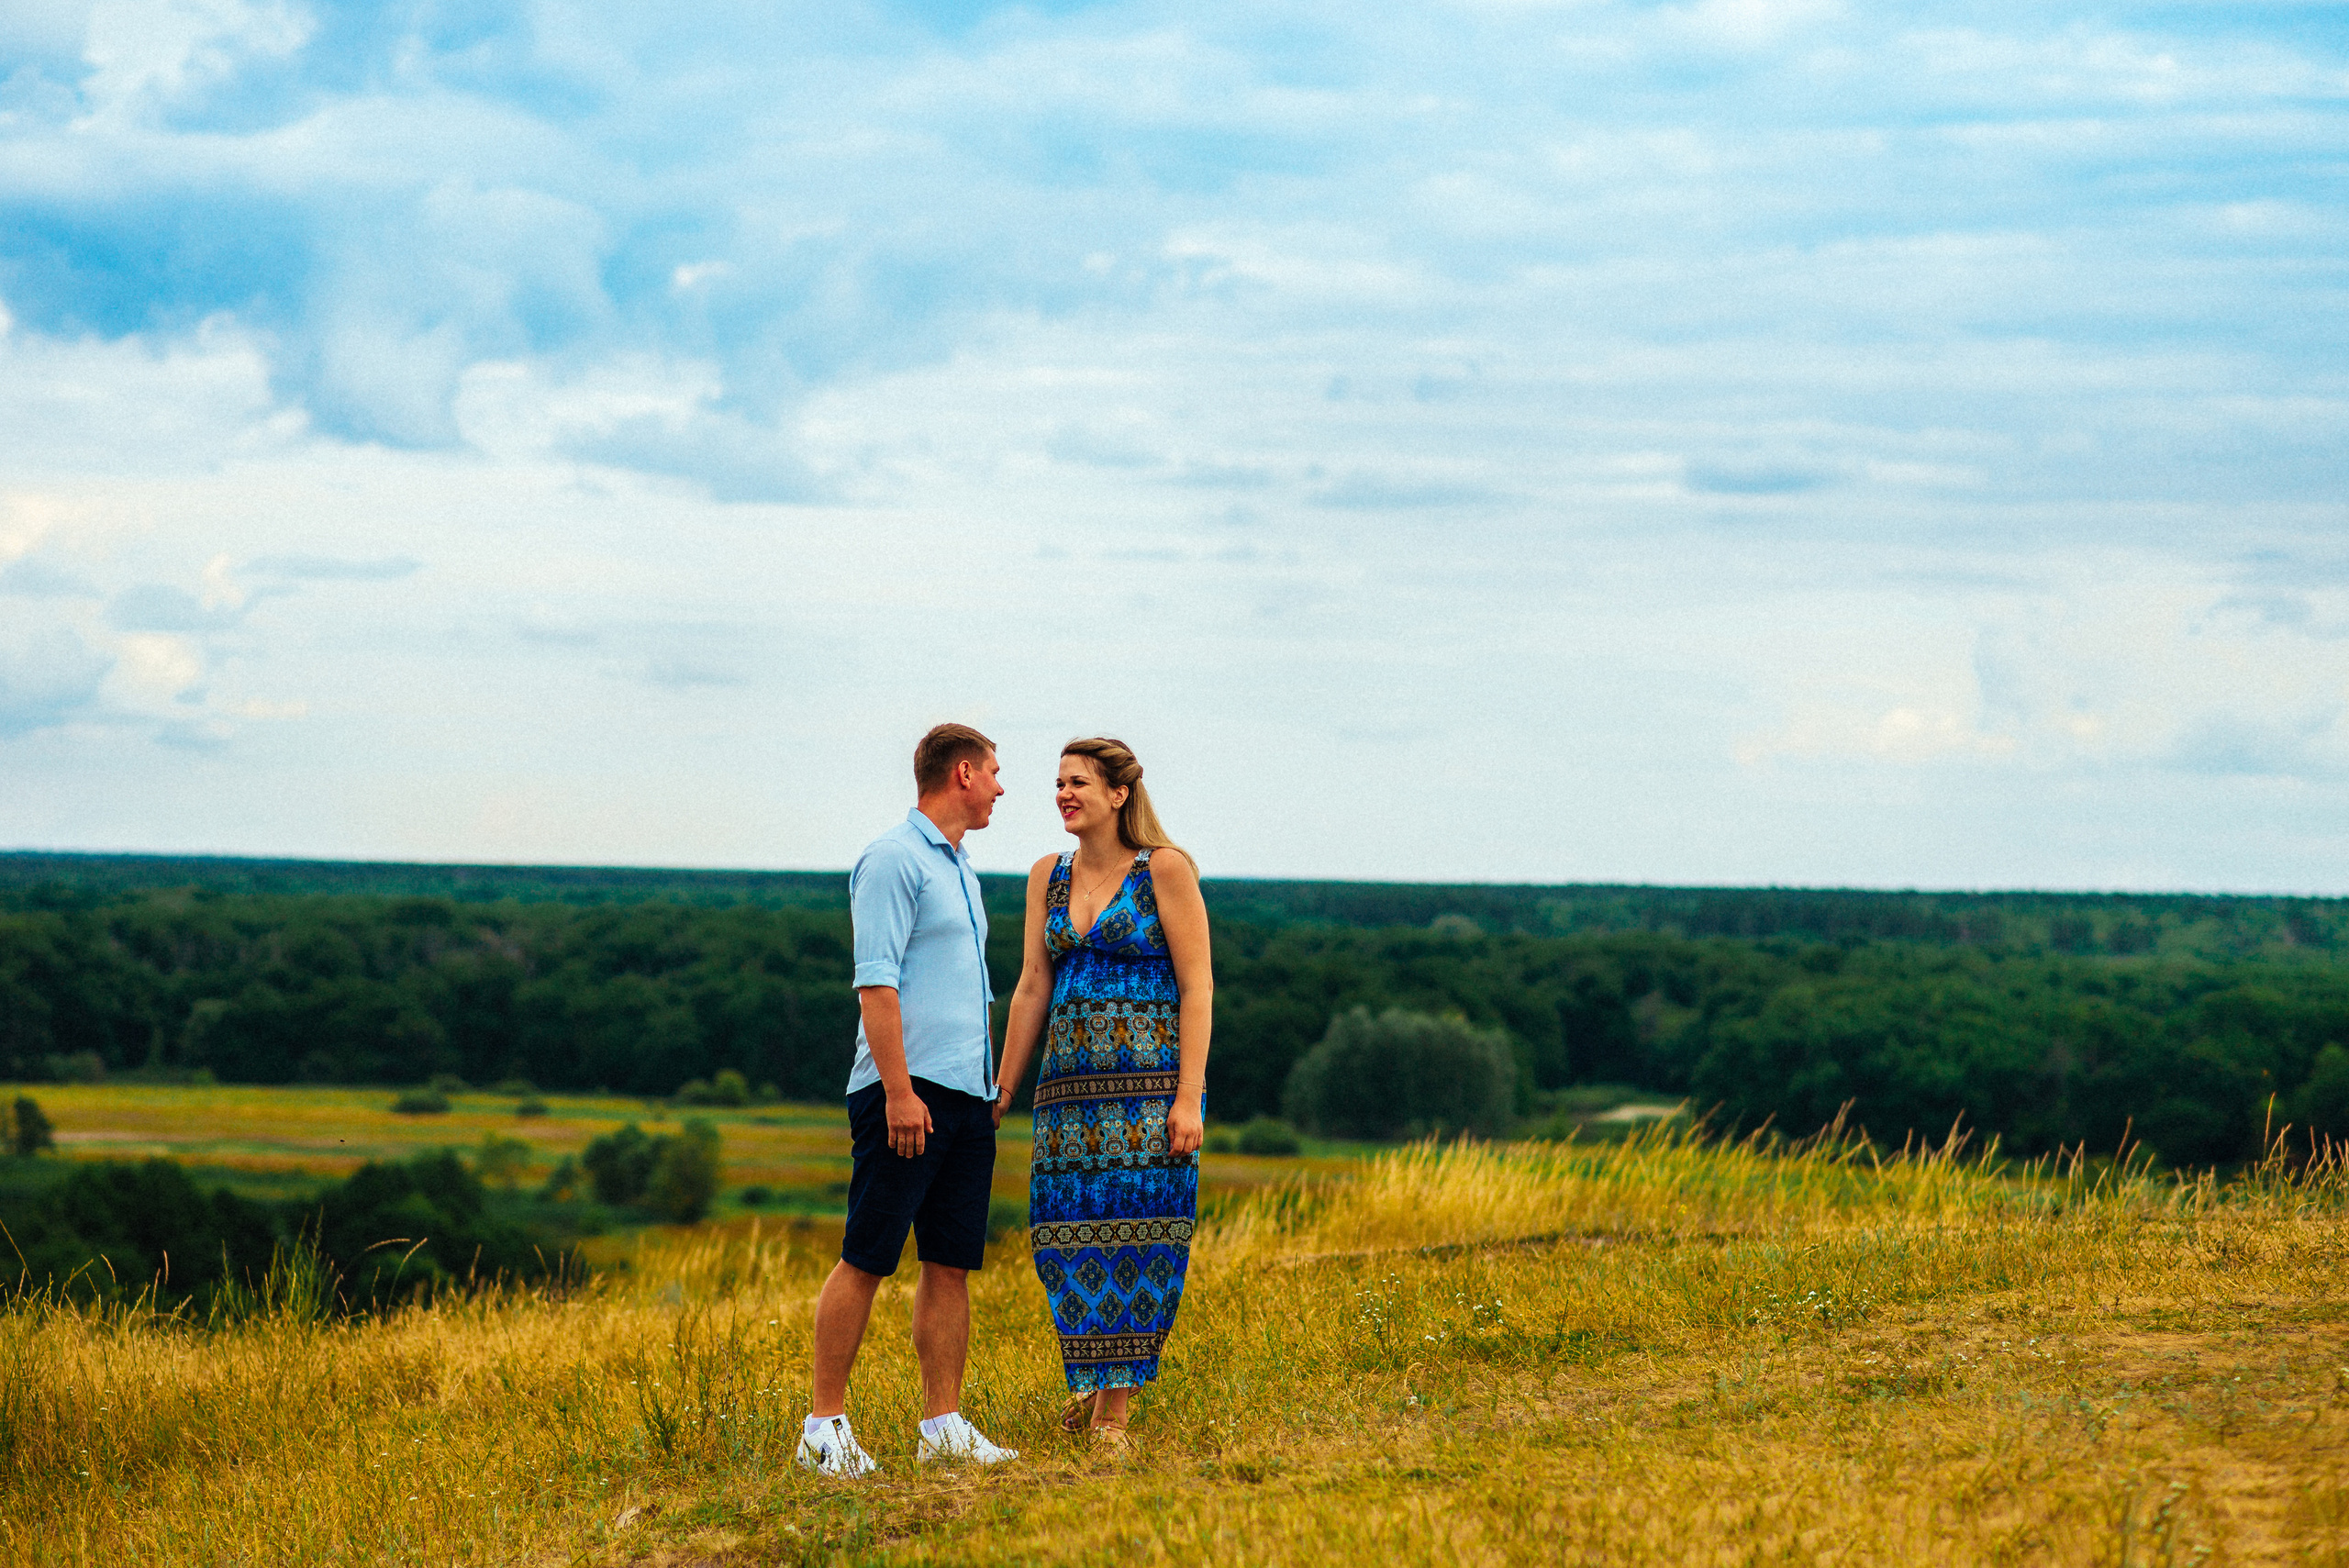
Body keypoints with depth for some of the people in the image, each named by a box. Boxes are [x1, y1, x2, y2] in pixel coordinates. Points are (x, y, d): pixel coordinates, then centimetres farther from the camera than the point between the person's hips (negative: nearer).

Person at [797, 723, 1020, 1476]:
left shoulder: (959, 869, 21)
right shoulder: (893, 860, -8)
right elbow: (876, 982, -15)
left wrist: (991, 1087, 20)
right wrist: (899, 1089, -21)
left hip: (967, 1095, 9)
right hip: (909, 1090, -9)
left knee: (951, 1265, 6)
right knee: (866, 1260, -7)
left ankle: (943, 1426, 8)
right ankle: (826, 1423, -4)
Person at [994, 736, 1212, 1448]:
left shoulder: (1166, 869, -3)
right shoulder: (1048, 876, 11)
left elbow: (1197, 986, -6)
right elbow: (1032, 988, 12)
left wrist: (1190, 1096, -13)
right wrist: (1001, 1094, 9)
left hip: (1149, 1081, -5)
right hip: (1070, 1083, 5)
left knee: (1135, 1238, -4)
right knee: (1066, 1234, 2)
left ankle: (1116, 1408, 2)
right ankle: (1096, 1376, 23)